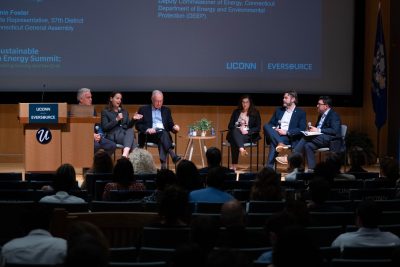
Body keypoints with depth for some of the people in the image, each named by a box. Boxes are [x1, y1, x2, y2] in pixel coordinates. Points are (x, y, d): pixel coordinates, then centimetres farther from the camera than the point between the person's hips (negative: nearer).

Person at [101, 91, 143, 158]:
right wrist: (116, 119, -11)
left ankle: (125, 155, -56)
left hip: (125, 134, 4)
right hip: (112, 136, -4)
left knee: (130, 130, -34)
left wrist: (133, 119, -4)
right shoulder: (105, 112, 9)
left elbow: (129, 126, 16)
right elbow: (104, 128, -3)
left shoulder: (124, 111, 24)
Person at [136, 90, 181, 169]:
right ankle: (173, 155, -54)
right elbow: (138, 125, 6)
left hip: (164, 134, 2)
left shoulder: (166, 110, 24)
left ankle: (163, 163, -49)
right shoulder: (143, 110, 15)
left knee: (163, 133, -36)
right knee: (163, 133, -35)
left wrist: (174, 127, -6)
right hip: (149, 135, -2)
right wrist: (147, 129, -13)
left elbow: (170, 125, 18)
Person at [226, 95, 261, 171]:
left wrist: (247, 131, -12)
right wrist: (239, 129, -7)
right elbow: (230, 126, 13)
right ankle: (242, 149, -60)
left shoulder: (255, 113, 12)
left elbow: (258, 128, 5)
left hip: (248, 135, -2)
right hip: (235, 134, 2)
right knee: (235, 131, -38)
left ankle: (234, 165, -48)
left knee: (234, 142, -37)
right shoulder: (236, 112, 19)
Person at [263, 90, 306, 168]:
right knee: (266, 126, -29)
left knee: (274, 143, -38)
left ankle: (269, 166, -39)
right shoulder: (279, 110, 23)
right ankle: (280, 144, -46)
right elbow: (270, 124, 21)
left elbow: (302, 129, -5)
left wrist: (286, 132, -16)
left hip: (290, 137, -5)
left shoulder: (300, 113, 7)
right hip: (275, 135, 5)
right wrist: (274, 129, -4)